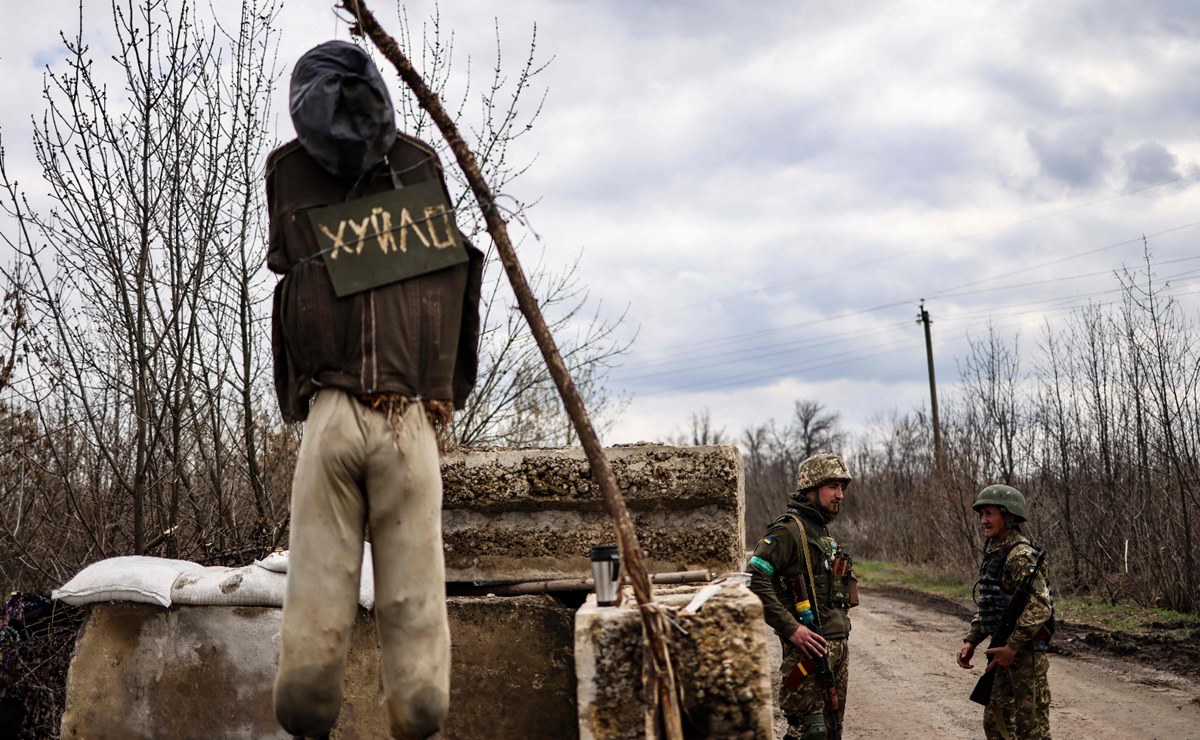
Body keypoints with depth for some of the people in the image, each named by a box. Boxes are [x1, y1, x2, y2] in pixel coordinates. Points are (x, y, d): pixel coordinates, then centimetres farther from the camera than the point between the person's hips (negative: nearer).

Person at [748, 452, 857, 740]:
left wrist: (840, 626, 18)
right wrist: (791, 628, -23)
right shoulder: (788, 530, -12)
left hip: (838, 646, 9)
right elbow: (755, 581, -21)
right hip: (809, 647, -9)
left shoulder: (824, 533, 18)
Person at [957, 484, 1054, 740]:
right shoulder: (993, 554, 12)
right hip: (1002, 651, 10)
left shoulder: (1021, 556, -17)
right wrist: (970, 641, 9)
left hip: (1025, 652, -10)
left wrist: (1012, 647, -24)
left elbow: (1040, 608, -24)